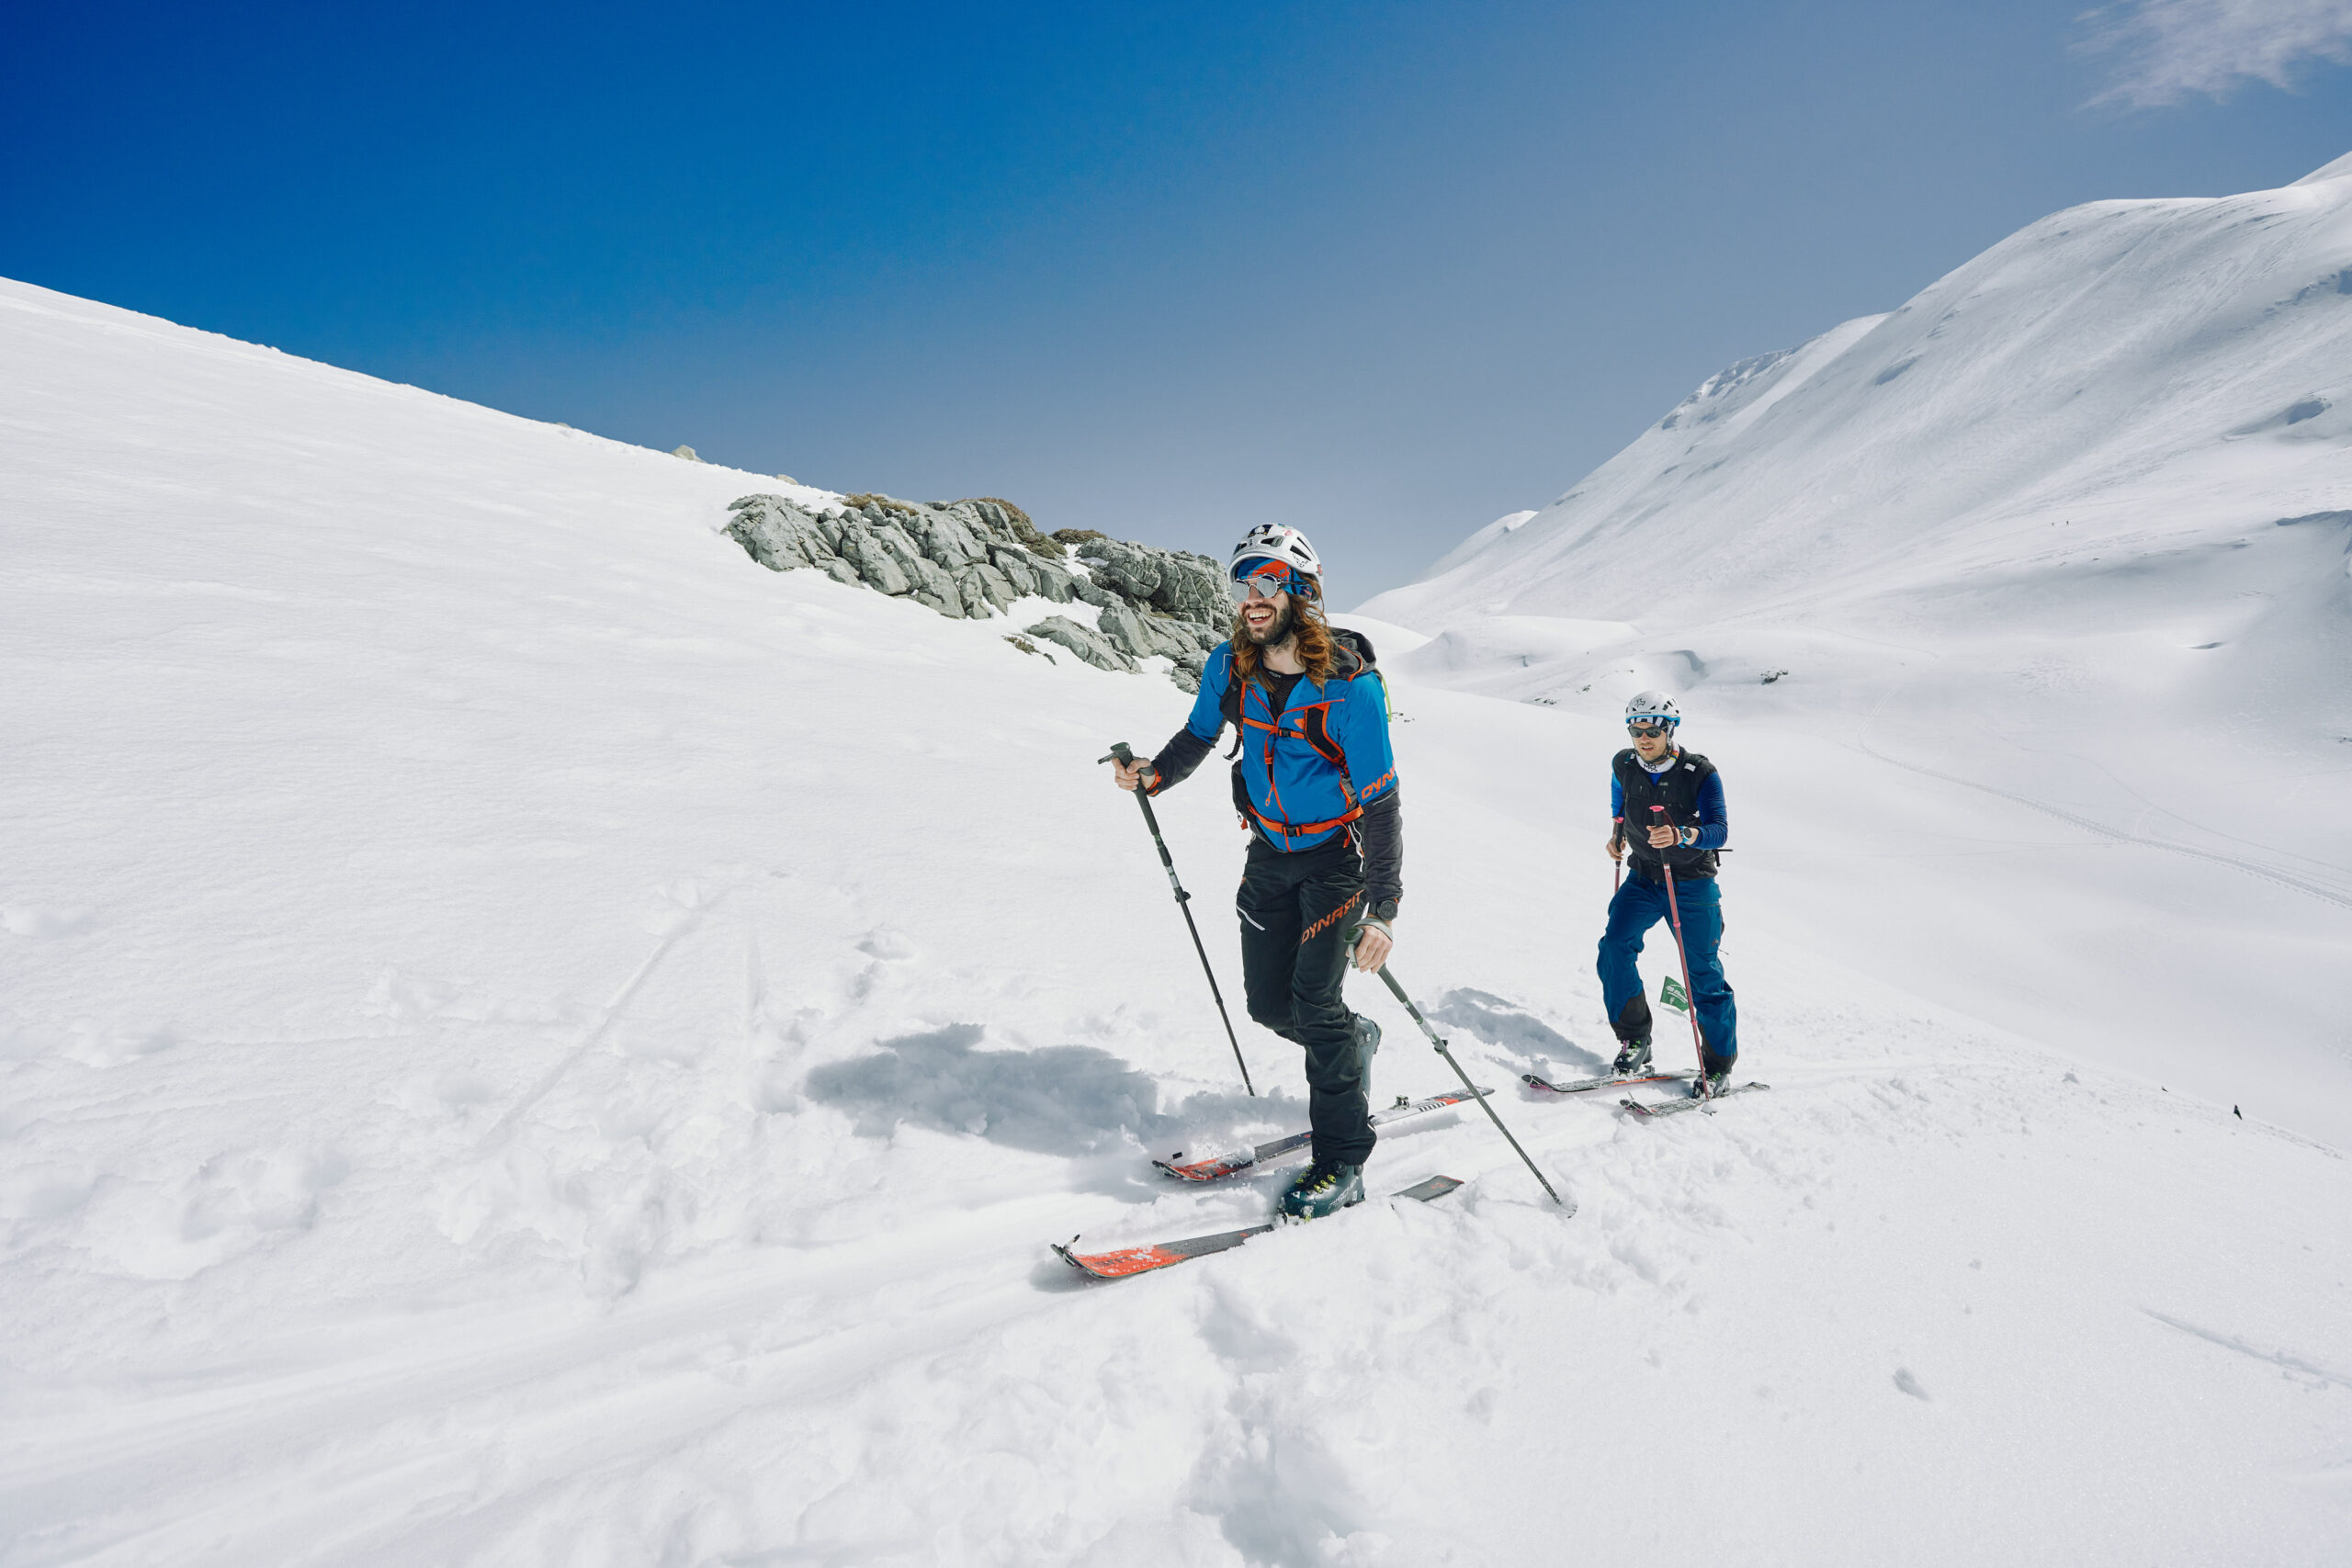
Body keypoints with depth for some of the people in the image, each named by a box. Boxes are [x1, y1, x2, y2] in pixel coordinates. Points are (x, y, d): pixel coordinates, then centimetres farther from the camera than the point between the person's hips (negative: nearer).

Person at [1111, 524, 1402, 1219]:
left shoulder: (1349, 685, -24)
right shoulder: (1230, 666, -8)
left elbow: (1380, 803, -21)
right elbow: (1200, 734, 12)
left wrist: (1383, 910, -25)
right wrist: (1155, 774, -8)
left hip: (1336, 855, -5)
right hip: (1270, 853, 6)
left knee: (1313, 1000, -13)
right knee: (1268, 1002, 8)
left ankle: (1342, 1163, 1)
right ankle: (1355, 1039, 40)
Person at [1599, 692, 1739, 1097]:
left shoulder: (1700, 773, -15)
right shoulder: (1624, 766, -2)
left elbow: (1719, 829, -23)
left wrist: (1682, 836, -41)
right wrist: (1617, 832, 10)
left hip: (1691, 883, -4)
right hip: (1643, 879, 4)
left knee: (1703, 972, -1)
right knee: (1614, 947, -16)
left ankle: (1719, 1065, 14)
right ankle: (1634, 1041, -3)